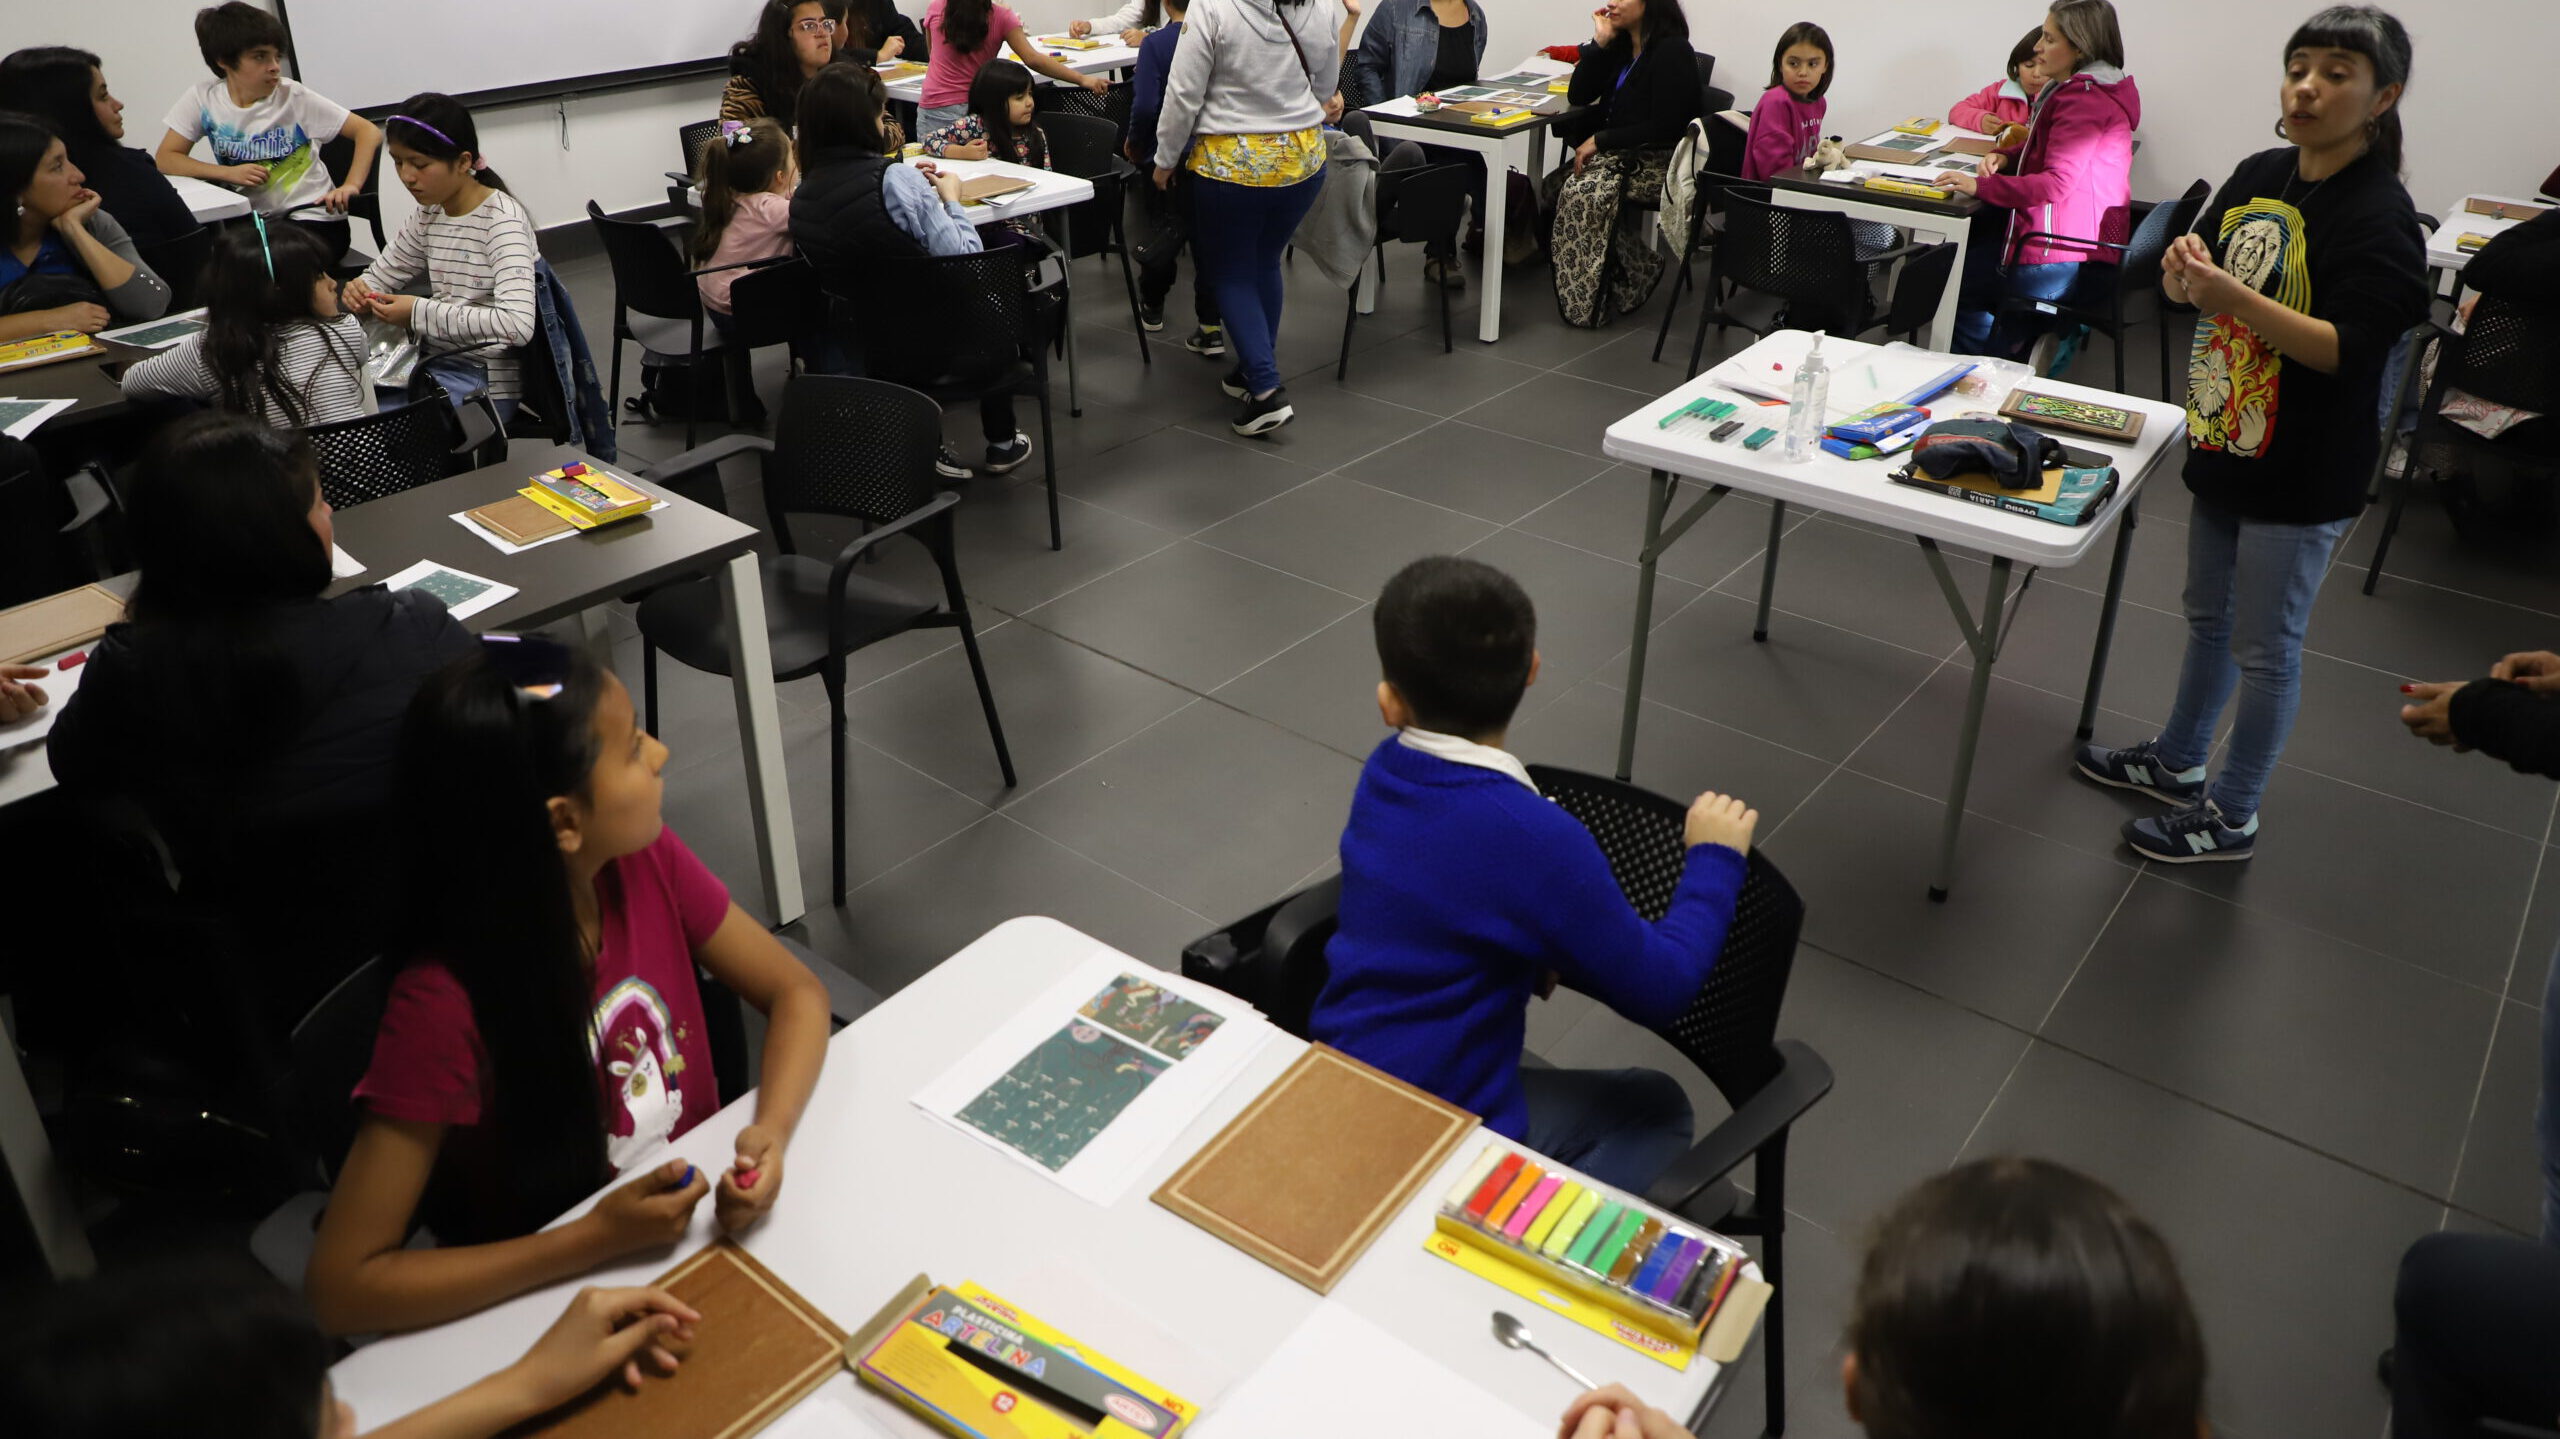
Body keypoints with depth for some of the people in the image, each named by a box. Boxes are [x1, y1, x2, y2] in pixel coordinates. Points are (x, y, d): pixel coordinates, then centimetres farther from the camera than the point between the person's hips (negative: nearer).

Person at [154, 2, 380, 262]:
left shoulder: (295, 97, -9)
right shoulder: (202, 99, -2)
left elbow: (369, 132, -10)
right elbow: (165, 159, -1)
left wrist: (351, 186, -25)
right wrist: (229, 173, -17)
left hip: (312, 218, -3)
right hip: (252, 220, 4)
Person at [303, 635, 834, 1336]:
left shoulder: (647, 864, -11)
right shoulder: (446, 1003, -25)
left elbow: (796, 992, -1)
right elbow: (340, 1286, -22)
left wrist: (771, 1132, -20)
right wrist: (597, 1239, -28)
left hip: (711, 1220, 5)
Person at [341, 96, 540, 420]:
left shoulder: (501, 219, -17)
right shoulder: (429, 213, 6)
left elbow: (518, 324, -31)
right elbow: (381, 275, 19)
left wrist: (419, 313, -28)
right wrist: (361, 291, -6)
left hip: (484, 380, -8)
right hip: (435, 363, 8)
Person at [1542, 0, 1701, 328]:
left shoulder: (1673, 51, -11)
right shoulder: (1621, 46, 15)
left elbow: (1663, 128, -17)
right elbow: (1578, 96, 11)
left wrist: (1599, 140, -17)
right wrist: (1599, 42, 1)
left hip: (1659, 163, -9)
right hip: (1618, 153, 9)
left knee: (1585, 192, -31)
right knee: (1552, 186, -12)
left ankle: (1589, 302, -24)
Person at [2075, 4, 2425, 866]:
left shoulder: (2379, 216, -19)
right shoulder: (2259, 176, 3)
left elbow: (2347, 348, -25)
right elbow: (2185, 286, 12)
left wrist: (2231, 295, -35)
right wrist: (2182, 269, -13)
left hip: (2301, 476, -7)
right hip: (2222, 443, 7)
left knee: (2263, 649, 5)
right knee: (2208, 618, 22)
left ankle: (2231, 817, 20)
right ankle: (2178, 762, 41)